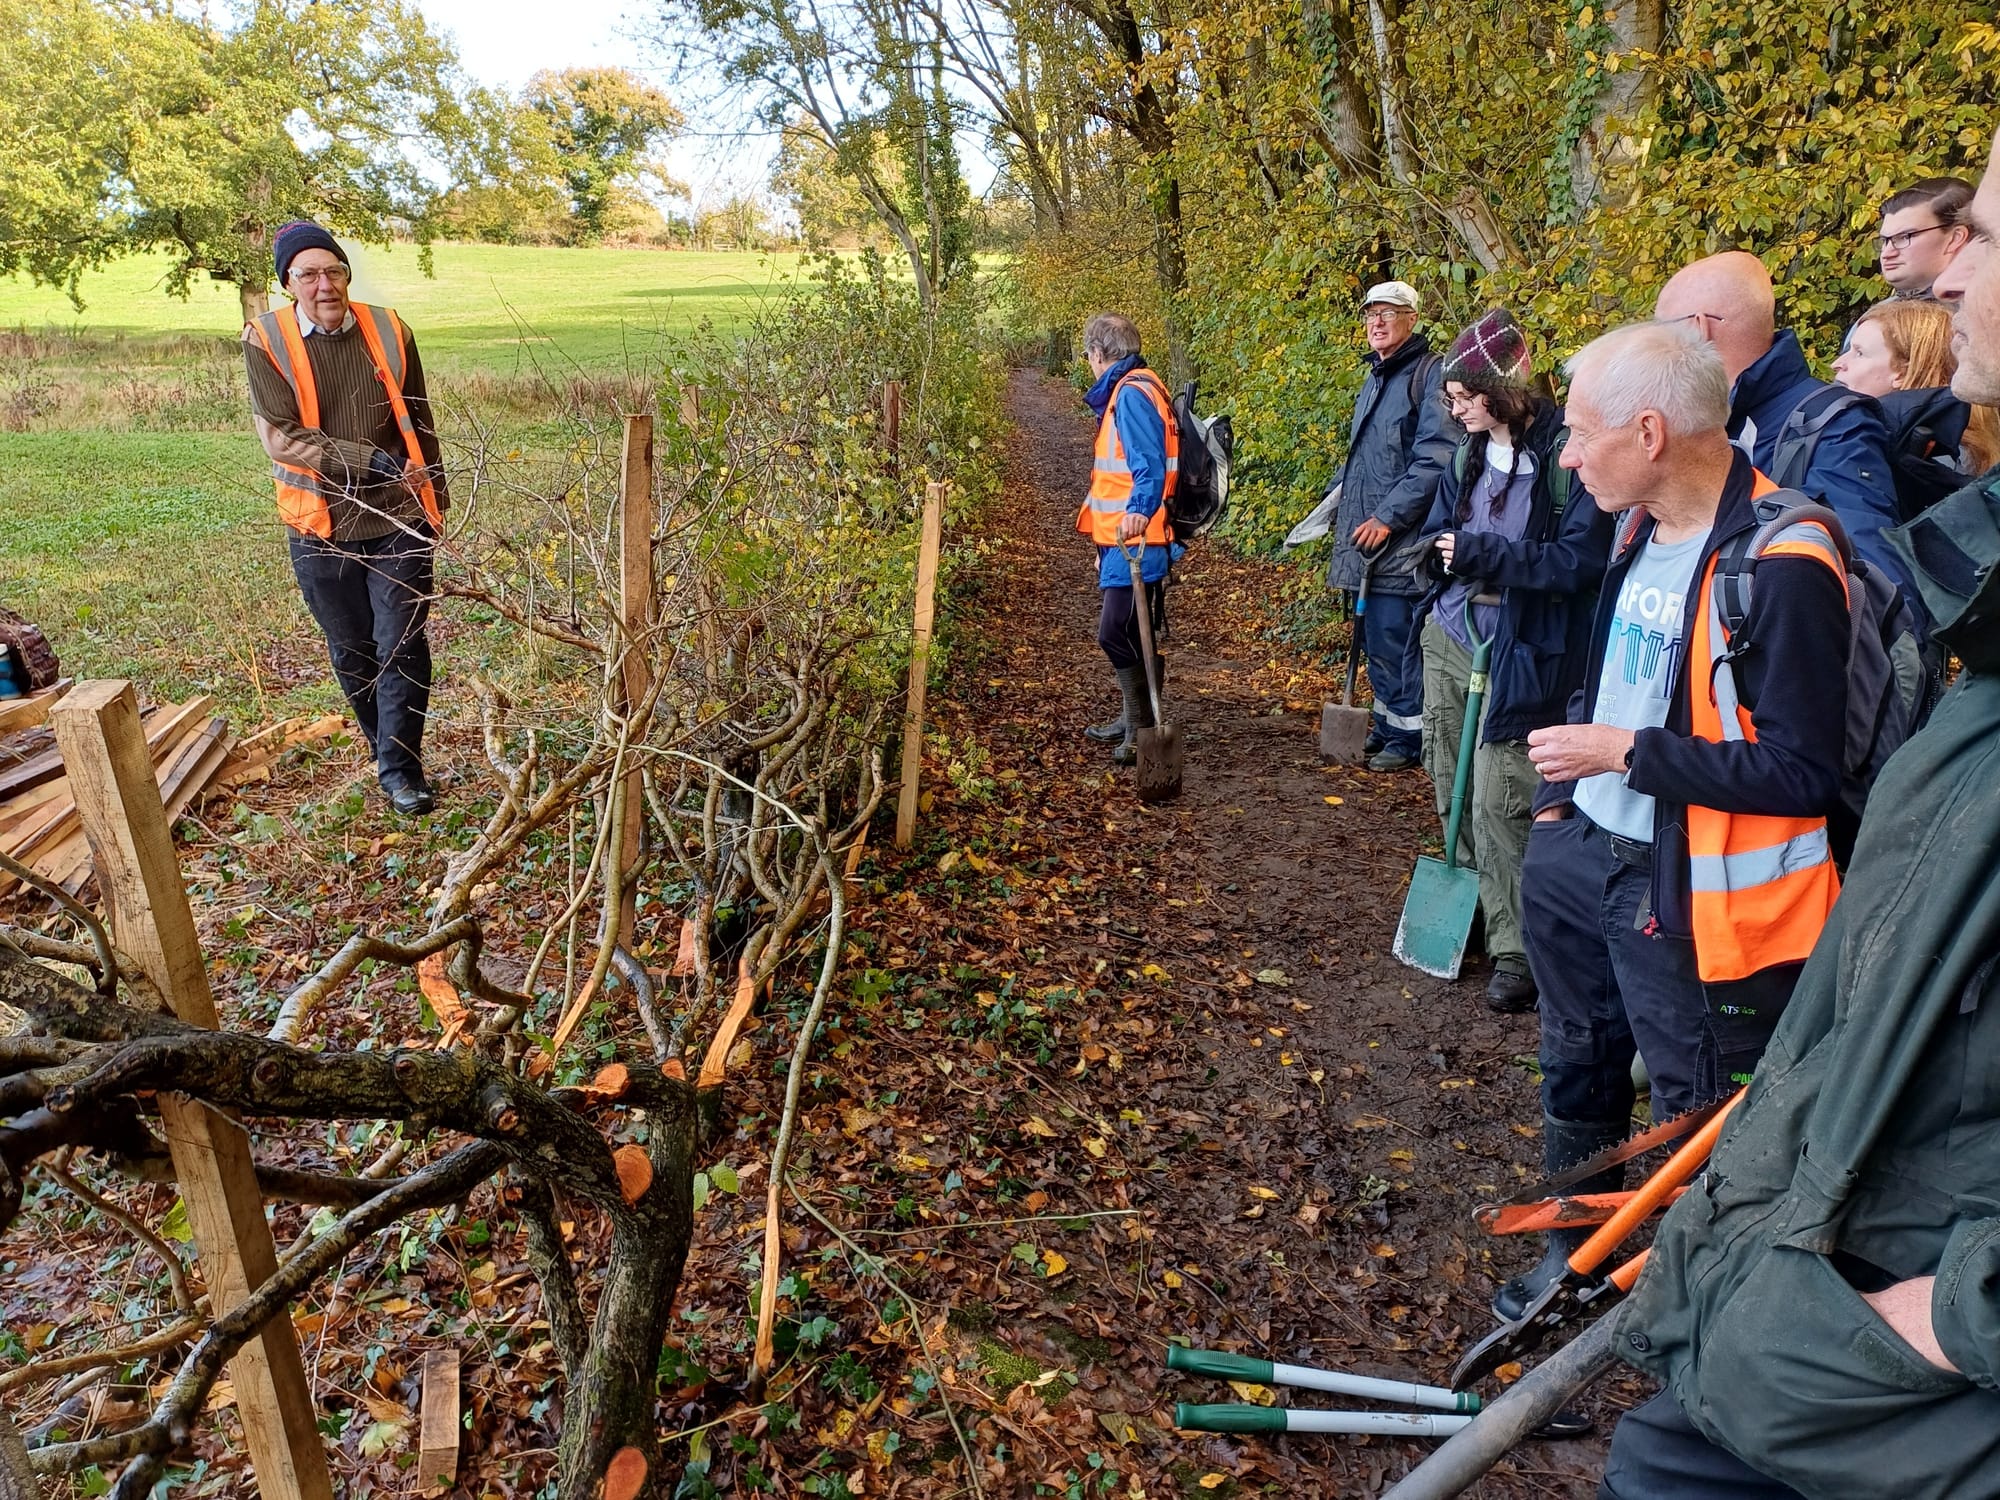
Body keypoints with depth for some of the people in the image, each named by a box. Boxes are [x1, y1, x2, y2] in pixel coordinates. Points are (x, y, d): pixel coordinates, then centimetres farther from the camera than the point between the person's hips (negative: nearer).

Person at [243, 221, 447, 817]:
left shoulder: (388, 331, 0)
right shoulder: (265, 341, -6)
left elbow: (420, 424, 10)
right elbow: (280, 437, -15)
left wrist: (436, 496, 16)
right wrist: (370, 462, -22)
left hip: (400, 522, 0)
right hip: (323, 527, 0)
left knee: (402, 646, -3)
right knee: (352, 651, 12)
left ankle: (401, 768, 8)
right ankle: (386, 749, 32)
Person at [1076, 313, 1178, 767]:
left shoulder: (1131, 393, -14)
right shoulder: (1124, 391, 18)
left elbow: (1150, 464, -27)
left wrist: (1139, 510, -42)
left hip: (1134, 537, -11)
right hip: (1122, 539, 11)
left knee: (1116, 632, -11)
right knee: (1121, 633, 17)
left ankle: (1142, 729, -2)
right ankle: (1132, 720, 29)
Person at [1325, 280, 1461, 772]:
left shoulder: (1429, 374, -11)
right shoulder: (1375, 378, 18)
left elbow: (1435, 459, -20)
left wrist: (1388, 516, -19)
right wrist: (1340, 503, 18)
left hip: (1403, 540, -9)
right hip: (1367, 535, 9)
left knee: (1396, 635, -6)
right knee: (1376, 635, 15)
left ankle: (1409, 736, 5)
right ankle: (1386, 724, 27)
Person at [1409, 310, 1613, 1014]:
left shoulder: (1567, 453, -15)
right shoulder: (1470, 452, 7)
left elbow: (1579, 559, -20)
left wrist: (1481, 552, -21)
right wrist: (1442, 552, -7)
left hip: (1521, 656, -7)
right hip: (1449, 637, 8)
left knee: (1498, 798, -7)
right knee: (1450, 779, 16)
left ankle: (1516, 950, 6)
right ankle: (1471, 901, 36)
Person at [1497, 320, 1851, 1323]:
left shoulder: (1781, 568, -23)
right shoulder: (1641, 528, 5)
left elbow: (1802, 773, -24)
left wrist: (1625, 751, -22)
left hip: (1690, 898, -8)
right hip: (1584, 857, 9)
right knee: (1580, 1067, 24)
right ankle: (1578, 1242, 46)